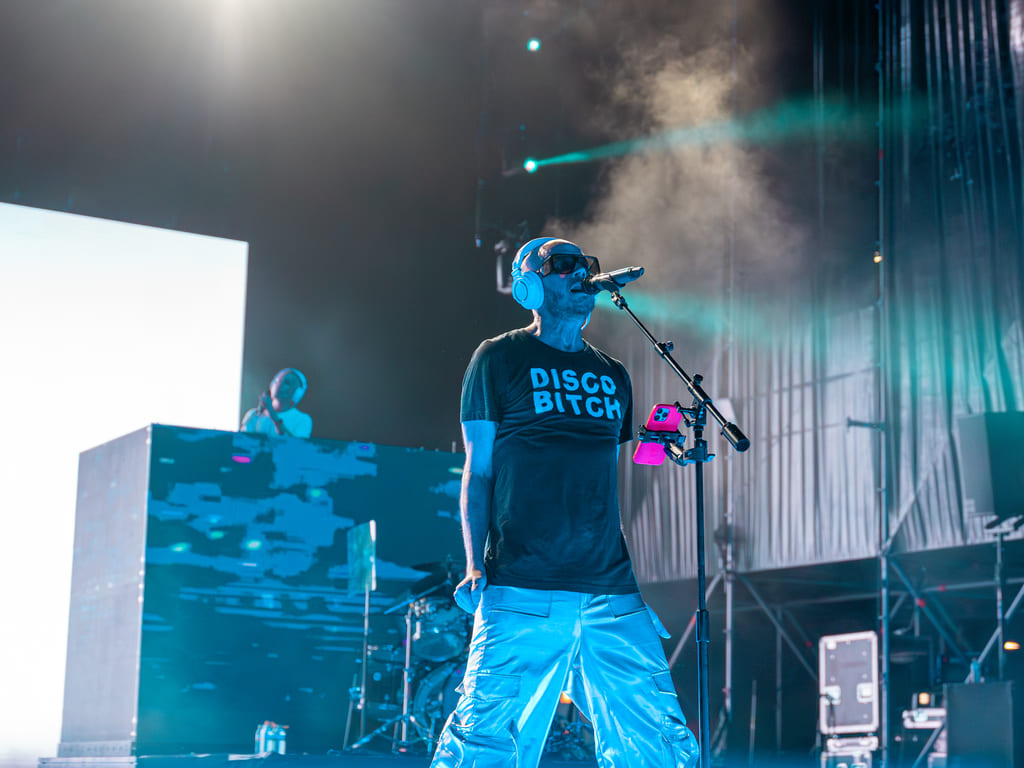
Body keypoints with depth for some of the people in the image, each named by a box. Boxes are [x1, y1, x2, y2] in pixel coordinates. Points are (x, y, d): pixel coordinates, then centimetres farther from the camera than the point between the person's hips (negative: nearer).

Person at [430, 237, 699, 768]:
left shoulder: (613, 376, 20)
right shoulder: (499, 359, 7)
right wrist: (475, 565, -7)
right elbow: (478, 472, 4)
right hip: (522, 590, -4)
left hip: (611, 593, 5)